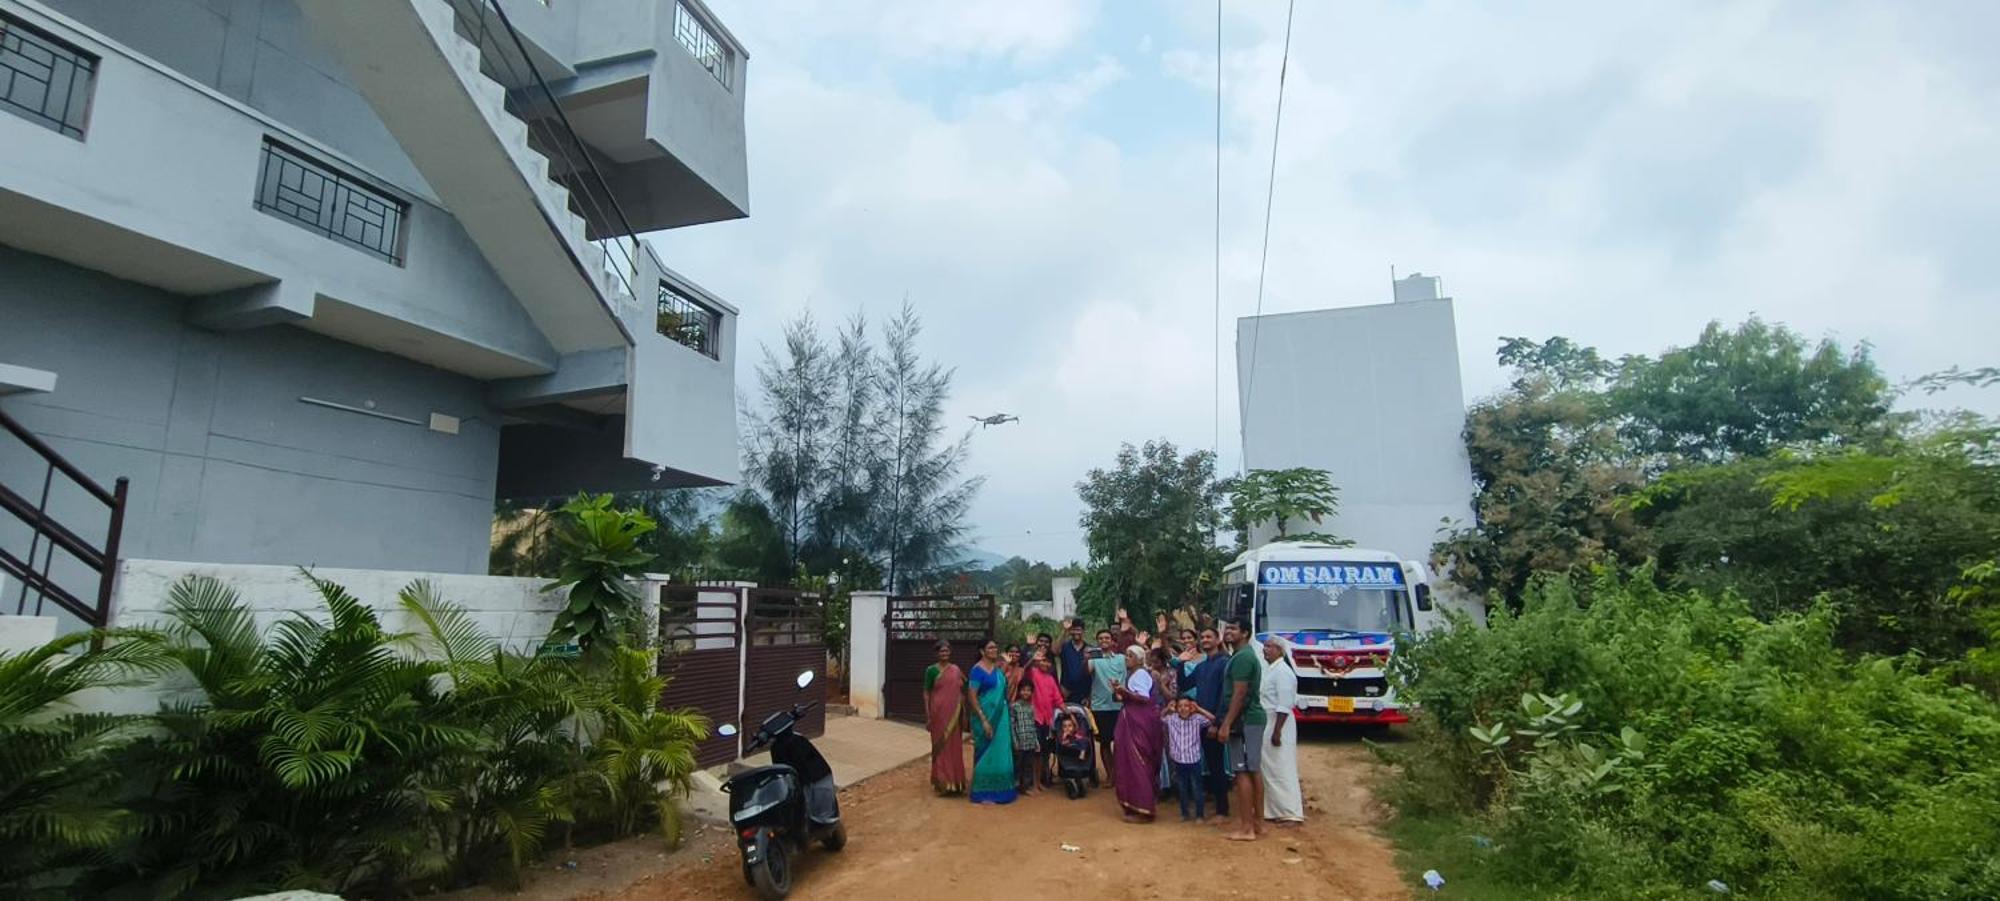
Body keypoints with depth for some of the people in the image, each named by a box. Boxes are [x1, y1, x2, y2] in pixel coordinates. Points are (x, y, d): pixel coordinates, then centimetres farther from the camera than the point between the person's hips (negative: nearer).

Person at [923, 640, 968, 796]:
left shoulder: (956, 670, 9)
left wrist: (964, 714, 9)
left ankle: (955, 781, 19)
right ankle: (942, 782, 9)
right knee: (940, 747, 1)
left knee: (955, 747, 8)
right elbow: (926, 693, -3)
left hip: (954, 714, 4)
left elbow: (961, 692, 12)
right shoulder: (931, 670, -2)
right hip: (939, 713, -3)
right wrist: (927, 716, -9)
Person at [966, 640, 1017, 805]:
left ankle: (998, 790, 22)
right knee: (987, 753, 0)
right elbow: (971, 697, -17)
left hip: (1001, 716, 7)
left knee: (1000, 752, 11)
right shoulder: (978, 670, -13)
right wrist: (983, 720, -21)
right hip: (986, 717, -7)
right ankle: (983, 793, 10)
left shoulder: (999, 667, 8)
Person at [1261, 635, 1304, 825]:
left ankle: (1292, 814, 2)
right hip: (1267, 724, 10)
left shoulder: (1282, 672, -15)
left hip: (1278, 725, -9)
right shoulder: (1270, 670, 14)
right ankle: (1276, 810, 20)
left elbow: (1284, 705, -20)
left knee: (1282, 770, -5)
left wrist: (1277, 731, -22)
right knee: (1270, 770, 13)